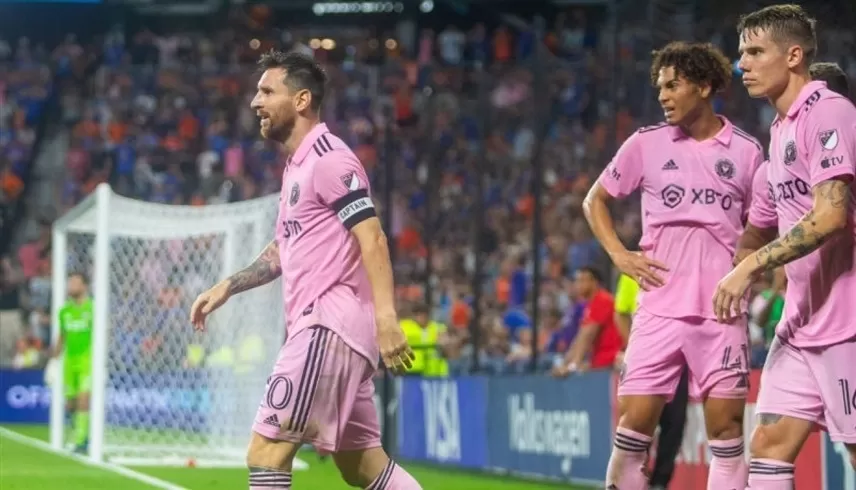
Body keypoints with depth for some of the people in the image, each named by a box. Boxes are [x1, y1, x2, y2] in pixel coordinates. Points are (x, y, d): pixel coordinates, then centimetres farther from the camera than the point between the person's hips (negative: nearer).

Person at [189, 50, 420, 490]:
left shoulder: (328, 158, -9)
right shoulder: (297, 165, 21)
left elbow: (372, 238, -18)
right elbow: (284, 250, 32)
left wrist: (386, 316, -28)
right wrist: (227, 287, 22)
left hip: (329, 325, -10)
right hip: (321, 326, 10)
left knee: (266, 451, -12)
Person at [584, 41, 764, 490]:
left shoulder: (745, 150, 4)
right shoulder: (647, 144, 5)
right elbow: (594, 200, 16)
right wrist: (619, 254, 3)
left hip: (722, 310, 0)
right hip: (660, 306, 0)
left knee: (726, 427, -1)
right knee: (634, 423, -5)